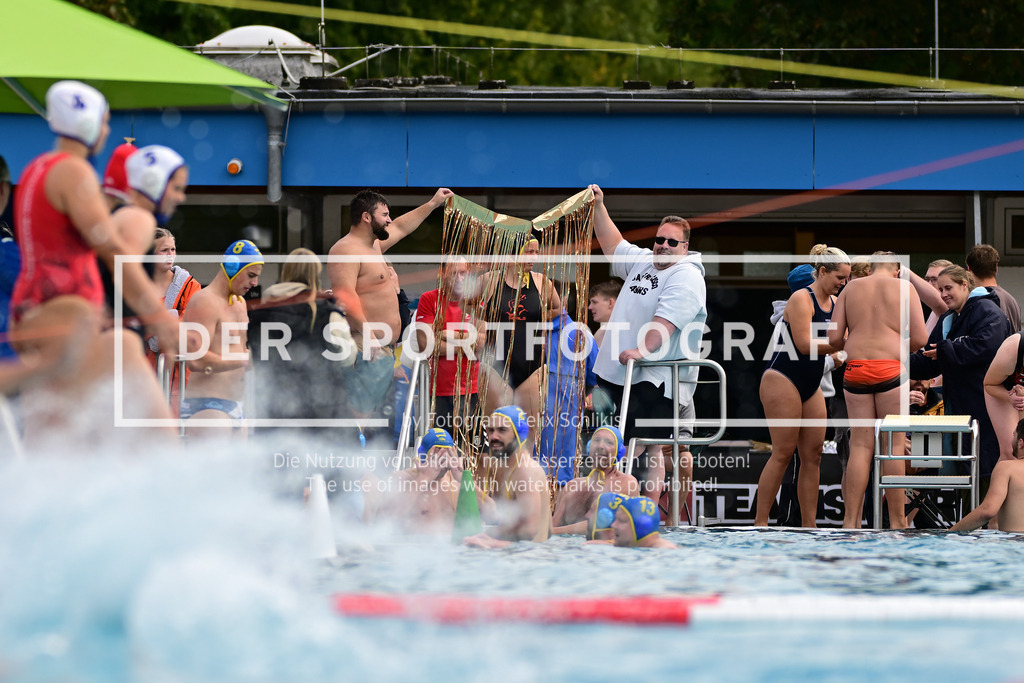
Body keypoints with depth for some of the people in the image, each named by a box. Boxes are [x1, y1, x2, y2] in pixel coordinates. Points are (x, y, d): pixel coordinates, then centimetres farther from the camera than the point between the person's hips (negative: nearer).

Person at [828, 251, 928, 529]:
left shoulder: (851, 288, 11)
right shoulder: (904, 289, 4)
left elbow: (834, 338, 5)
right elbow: (920, 339, -3)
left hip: (855, 370, 3)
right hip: (891, 370, -3)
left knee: (860, 445, 5)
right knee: (894, 445, 2)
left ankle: (850, 521, 1)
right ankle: (897, 521, 3)